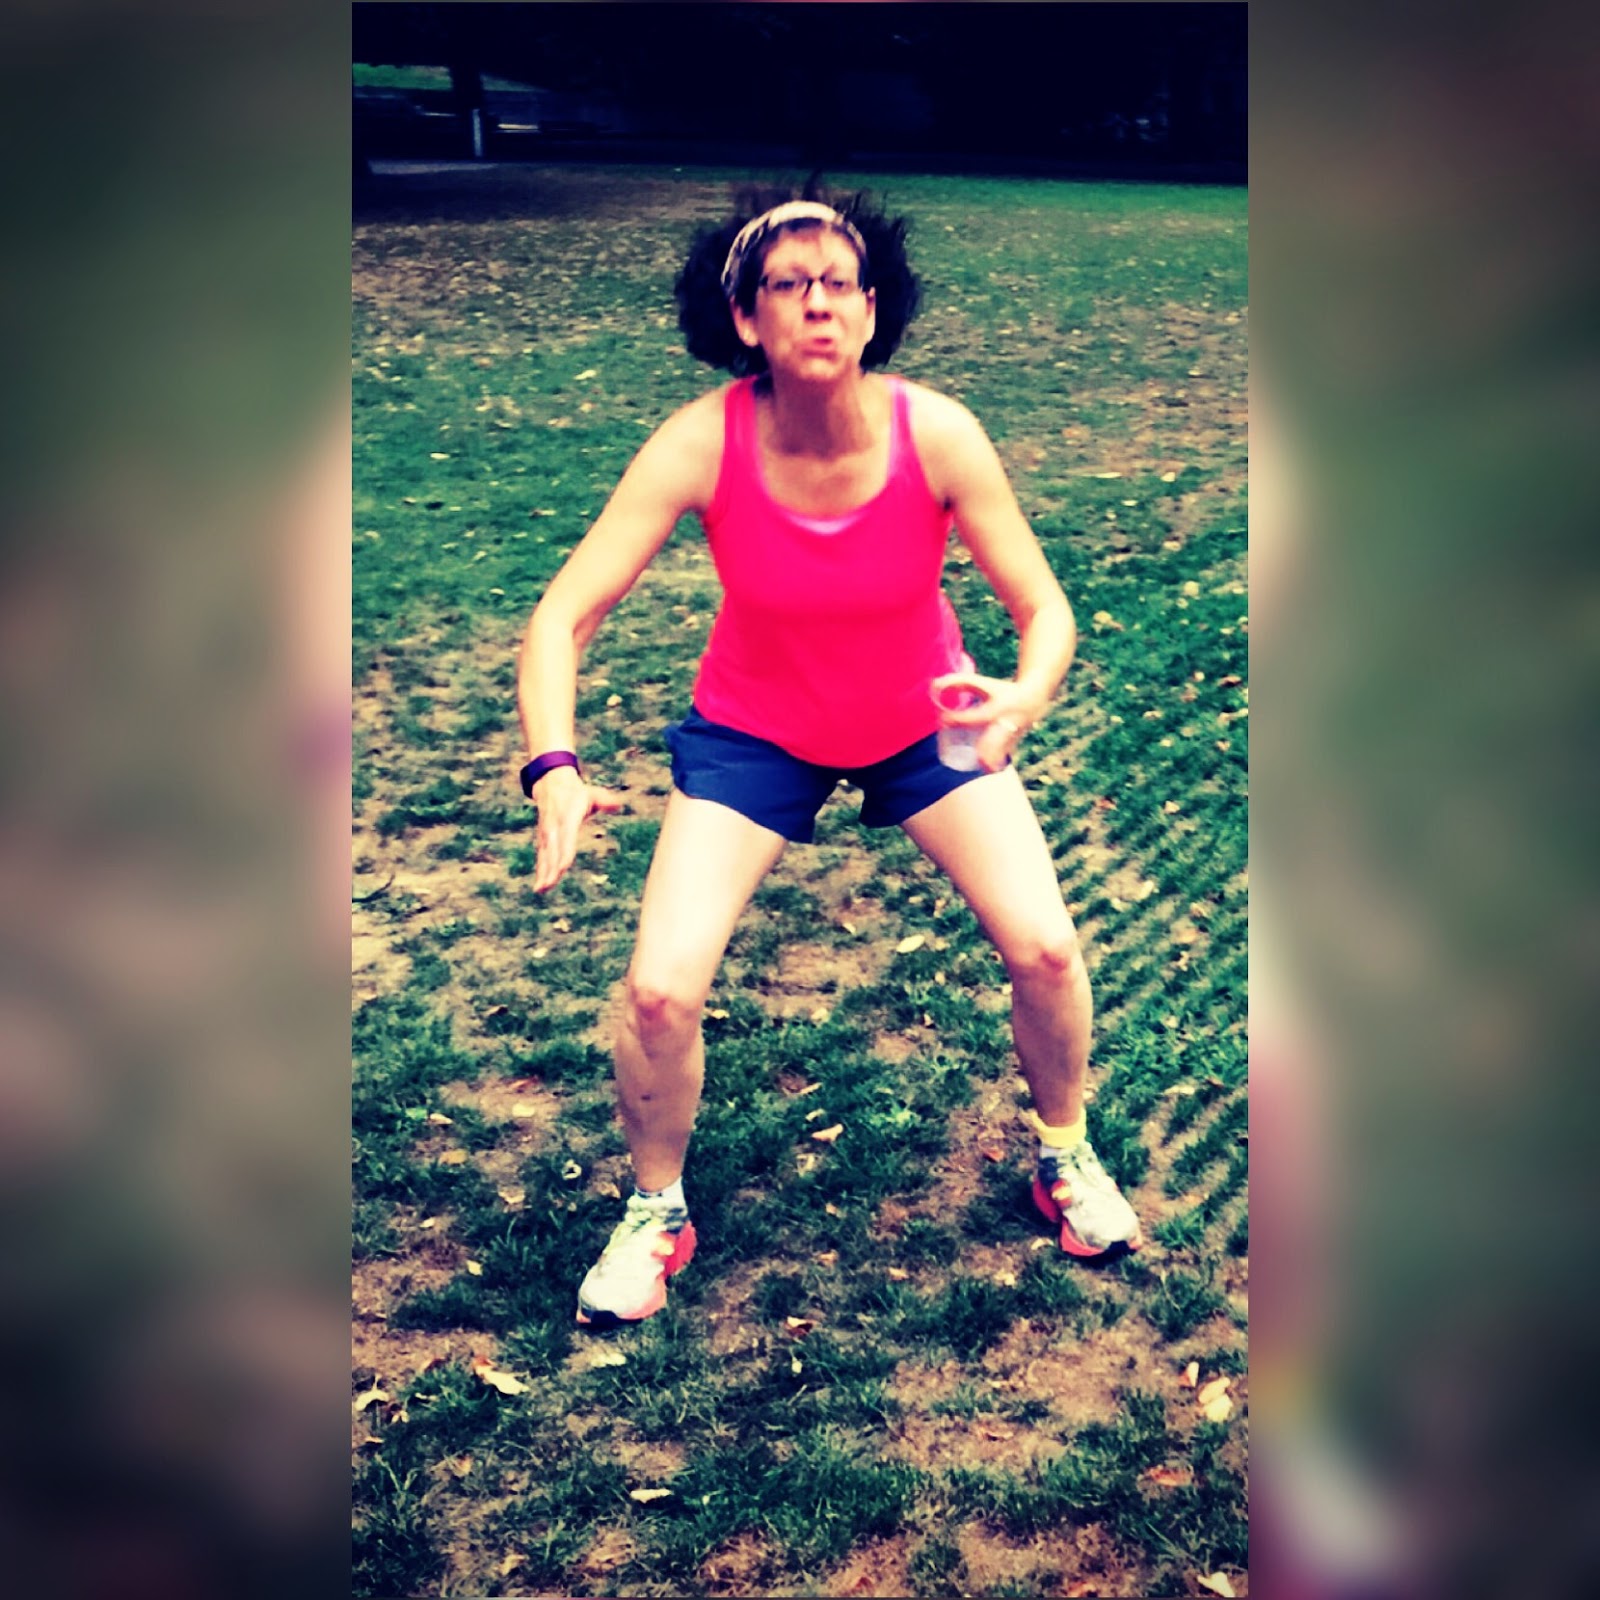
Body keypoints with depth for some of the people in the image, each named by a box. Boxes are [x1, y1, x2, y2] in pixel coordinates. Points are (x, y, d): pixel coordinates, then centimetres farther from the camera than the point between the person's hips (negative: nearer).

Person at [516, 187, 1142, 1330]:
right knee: (660, 991, -15)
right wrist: (556, 768, -43)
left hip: (925, 722, 1)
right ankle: (656, 1213, 16)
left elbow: (1045, 606, -19)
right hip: (756, 734, -1)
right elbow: (565, 613, -26)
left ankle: (1067, 1157, 21)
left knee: (1046, 949, -12)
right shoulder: (703, 445, -26)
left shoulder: (937, 434, -24)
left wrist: (1029, 695, -42)